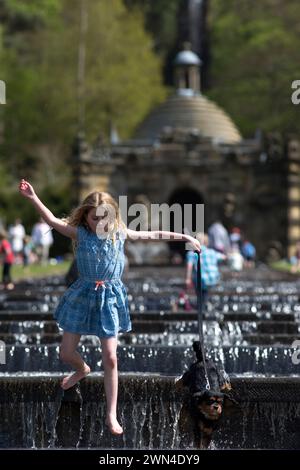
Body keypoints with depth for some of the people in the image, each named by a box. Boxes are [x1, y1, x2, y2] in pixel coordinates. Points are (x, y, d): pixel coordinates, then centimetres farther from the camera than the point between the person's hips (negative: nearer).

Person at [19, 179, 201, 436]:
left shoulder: (120, 233, -1)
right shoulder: (80, 232, -6)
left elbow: (153, 235, 9)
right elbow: (53, 221, -20)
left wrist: (184, 236, 12)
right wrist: (33, 198, -34)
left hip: (110, 296, 0)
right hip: (83, 294, 0)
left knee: (110, 358, -4)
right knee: (66, 352, 7)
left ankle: (112, 415, 5)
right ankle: (83, 369, 46)